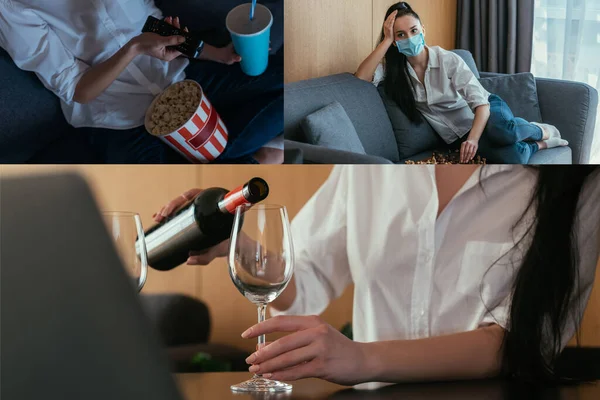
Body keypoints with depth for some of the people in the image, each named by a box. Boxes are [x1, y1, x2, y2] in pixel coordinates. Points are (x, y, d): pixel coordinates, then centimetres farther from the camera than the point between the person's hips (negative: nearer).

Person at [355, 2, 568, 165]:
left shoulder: (447, 60, -15)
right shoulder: (393, 66, -4)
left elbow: (482, 102, -21)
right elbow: (361, 78, -23)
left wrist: (473, 138, -40)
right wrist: (386, 41, -24)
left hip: (484, 113, -1)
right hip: (459, 136, 1)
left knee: (501, 130, -43)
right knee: (511, 158, -35)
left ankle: (540, 131, -6)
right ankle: (537, 144, 1)